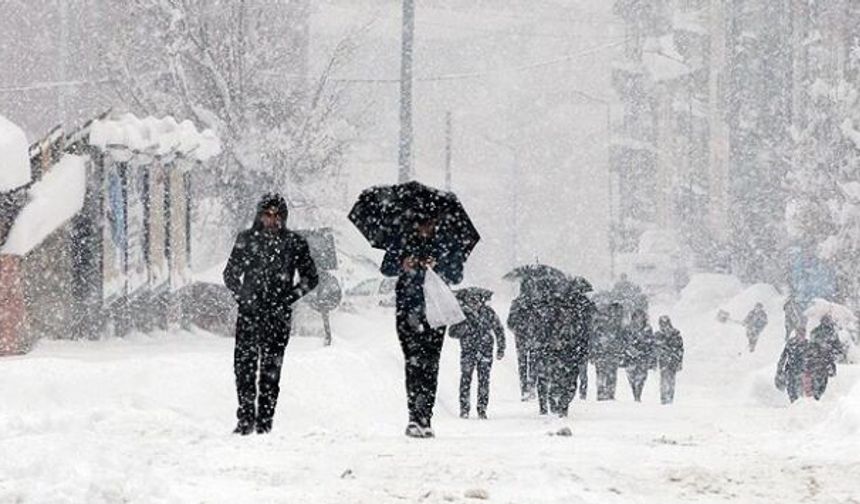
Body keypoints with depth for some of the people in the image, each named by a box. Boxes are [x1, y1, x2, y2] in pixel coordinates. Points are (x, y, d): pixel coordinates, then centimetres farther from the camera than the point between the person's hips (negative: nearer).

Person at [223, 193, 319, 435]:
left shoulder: (295, 243, 5)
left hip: (278, 315, -1)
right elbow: (230, 275, 12)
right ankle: (246, 419, -2)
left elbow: (310, 278, 9)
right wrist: (244, 297, -3)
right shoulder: (246, 240, 7)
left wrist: (287, 299, -3)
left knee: (271, 370, -1)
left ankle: (265, 422, 2)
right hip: (249, 313, 1)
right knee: (244, 366, -7)